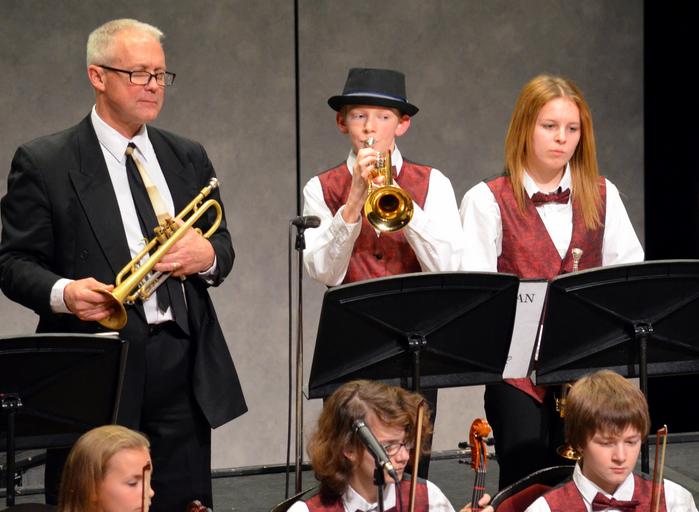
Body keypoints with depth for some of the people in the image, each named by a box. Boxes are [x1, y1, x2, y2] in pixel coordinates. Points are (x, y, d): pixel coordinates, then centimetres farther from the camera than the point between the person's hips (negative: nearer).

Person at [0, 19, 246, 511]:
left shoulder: (188, 157, 15)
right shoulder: (43, 162, -1)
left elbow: (221, 246, 20)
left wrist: (208, 255, -4)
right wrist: (63, 293, -22)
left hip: (183, 365, 4)